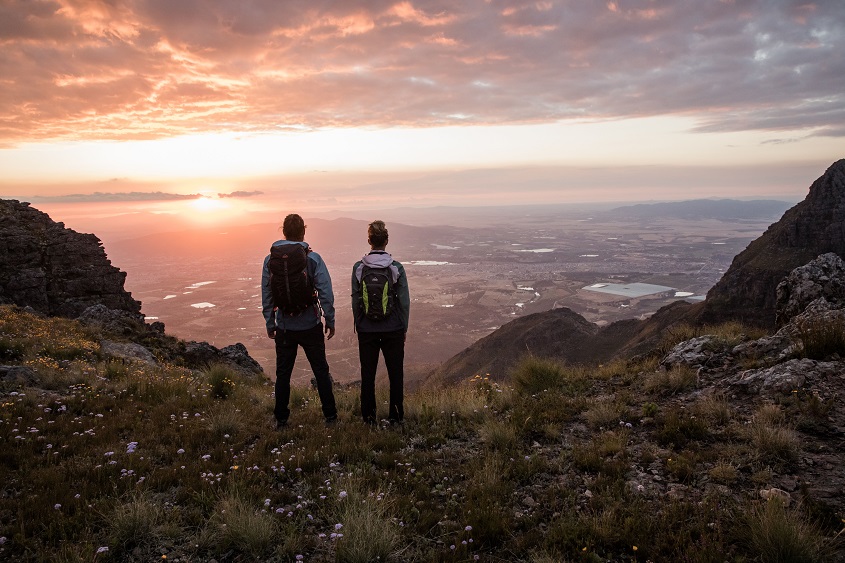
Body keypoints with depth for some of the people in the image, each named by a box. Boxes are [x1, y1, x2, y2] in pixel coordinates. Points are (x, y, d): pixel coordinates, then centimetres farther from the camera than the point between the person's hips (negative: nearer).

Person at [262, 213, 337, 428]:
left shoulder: (270, 260, -3)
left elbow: (266, 295, 2)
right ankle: (330, 415, 18)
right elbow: (325, 292, -10)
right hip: (310, 325, -1)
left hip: (284, 327, 2)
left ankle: (281, 418, 19)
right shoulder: (313, 258, -10)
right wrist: (330, 321, 0)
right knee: (321, 370, 11)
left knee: (283, 373, 13)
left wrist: (270, 323, 12)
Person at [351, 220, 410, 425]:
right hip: (393, 330, -1)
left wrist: (358, 325, 12)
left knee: (368, 374, 12)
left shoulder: (358, 268, -5)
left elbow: (355, 301, 0)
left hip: (366, 331, 1)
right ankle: (395, 415, 16)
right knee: (395, 373, 11)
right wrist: (404, 327, 8)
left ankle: (368, 416, 18)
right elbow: (404, 301, -4)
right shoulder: (396, 268, -8)